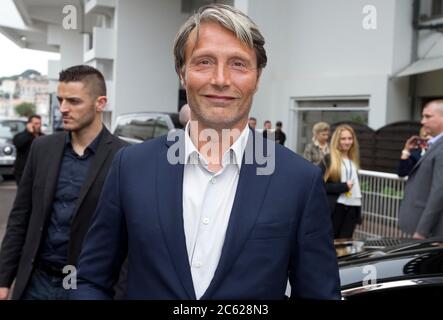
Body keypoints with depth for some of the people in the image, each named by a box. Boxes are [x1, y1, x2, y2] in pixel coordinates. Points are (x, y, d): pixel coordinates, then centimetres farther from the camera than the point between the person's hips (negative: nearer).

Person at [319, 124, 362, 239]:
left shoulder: (353, 160, 13)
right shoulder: (328, 160, -6)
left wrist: (359, 212, 15)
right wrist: (343, 187, -17)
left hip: (352, 208, 5)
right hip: (334, 208, -5)